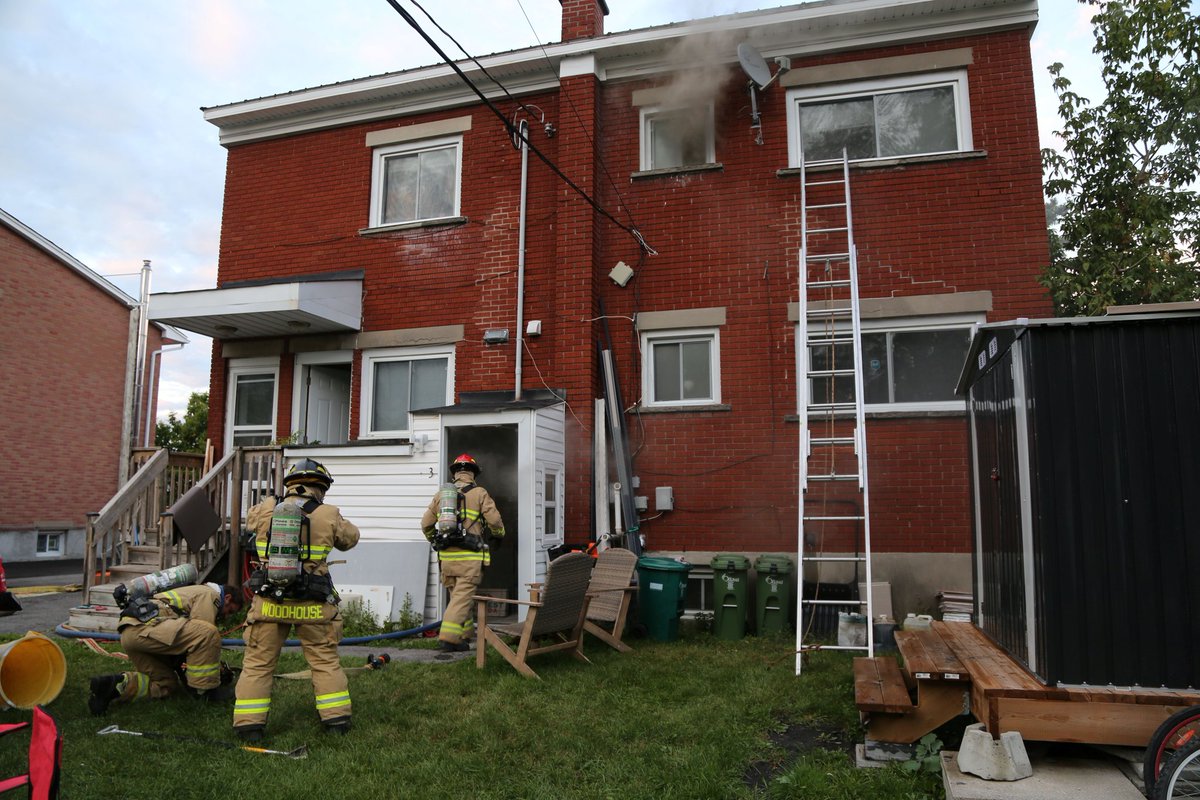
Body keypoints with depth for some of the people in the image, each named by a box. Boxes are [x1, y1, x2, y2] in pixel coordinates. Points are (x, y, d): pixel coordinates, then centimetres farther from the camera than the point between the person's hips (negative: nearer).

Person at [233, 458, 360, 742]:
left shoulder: (265, 510, 0)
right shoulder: (328, 515, -7)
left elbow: (249, 521, 23)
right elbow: (350, 538, 10)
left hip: (269, 601, 1)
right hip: (312, 605, -1)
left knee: (258, 663, 13)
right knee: (326, 661, 13)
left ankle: (249, 724, 13)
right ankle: (337, 718, 15)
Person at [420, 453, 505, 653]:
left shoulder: (441, 494, 11)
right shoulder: (479, 494, -1)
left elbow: (426, 523, 14)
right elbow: (494, 521, -6)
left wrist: (435, 541, 31)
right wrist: (498, 535, 15)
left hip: (446, 556, 5)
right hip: (469, 556, -5)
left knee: (458, 595, 16)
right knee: (463, 597, -4)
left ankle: (464, 635, 21)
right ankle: (449, 637, -11)